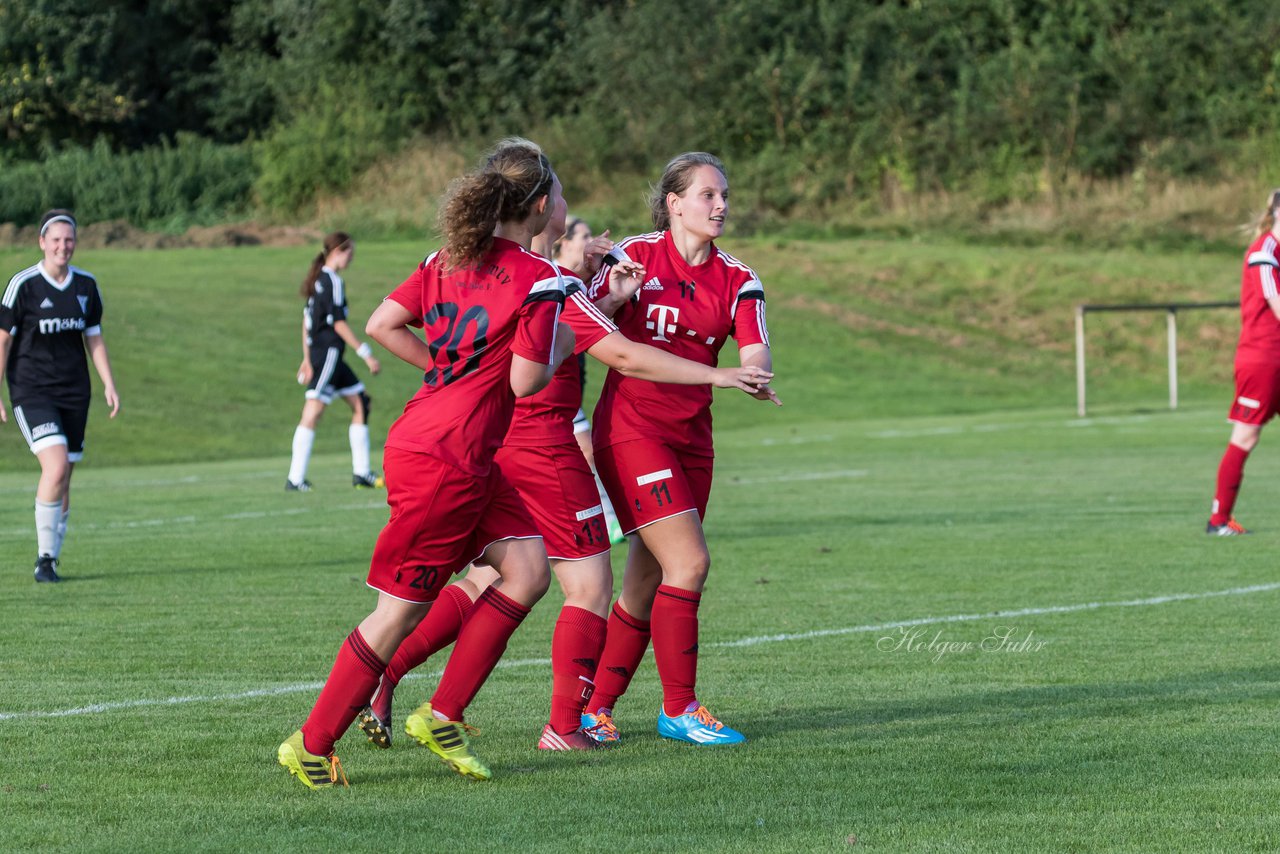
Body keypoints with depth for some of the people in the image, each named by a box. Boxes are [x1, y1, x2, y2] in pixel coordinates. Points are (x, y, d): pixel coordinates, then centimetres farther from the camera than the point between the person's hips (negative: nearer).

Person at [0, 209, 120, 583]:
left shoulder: (86, 285, 5)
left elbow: (94, 338, 14)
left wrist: (109, 385, 4)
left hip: (74, 392, 5)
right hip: (31, 392, -5)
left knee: (63, 481, 5)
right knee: (57, 465, -21)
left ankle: (49, 560, 16)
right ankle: (45, 556, -12)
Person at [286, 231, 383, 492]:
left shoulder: (317, 279, 15)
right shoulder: (333, 281, -13)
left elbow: (306, 319, 18)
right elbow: (338, 323, -16)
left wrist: (307, 359, 21)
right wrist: (366, 354, -13)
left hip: (317, 351, 10)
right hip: (328, 351, -10)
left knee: (360, 403, 13)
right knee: (313, 411, -11)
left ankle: (361, 473, 13)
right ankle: (295, 479, -14)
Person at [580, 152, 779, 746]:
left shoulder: (737, 280, 7)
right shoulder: (634, 256, -3)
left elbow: (755, 356, -4)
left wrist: (755, 375, -28)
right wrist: (615, 297, -22)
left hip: (690, 438, 5)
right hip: (631, 427, -5)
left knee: (647, 584, 6)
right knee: (688, 561, -15)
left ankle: (594, 708, 18)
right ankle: (678, 708, -6)